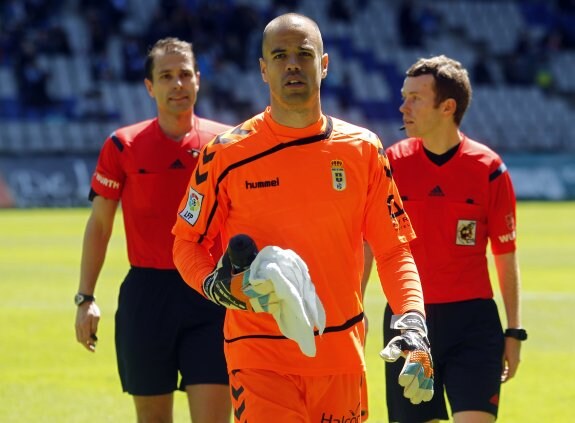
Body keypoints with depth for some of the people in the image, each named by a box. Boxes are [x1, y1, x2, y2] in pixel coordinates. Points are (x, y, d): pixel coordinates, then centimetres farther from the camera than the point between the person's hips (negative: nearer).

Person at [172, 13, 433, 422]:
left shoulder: (364, 150, 4)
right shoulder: (225, 154, -1)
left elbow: (393, 250, 6)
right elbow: (187, 243, 7)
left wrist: (413, 325, -9)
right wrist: (217, 286, -14)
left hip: (340, 357, 3)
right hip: (259, 355, -2)